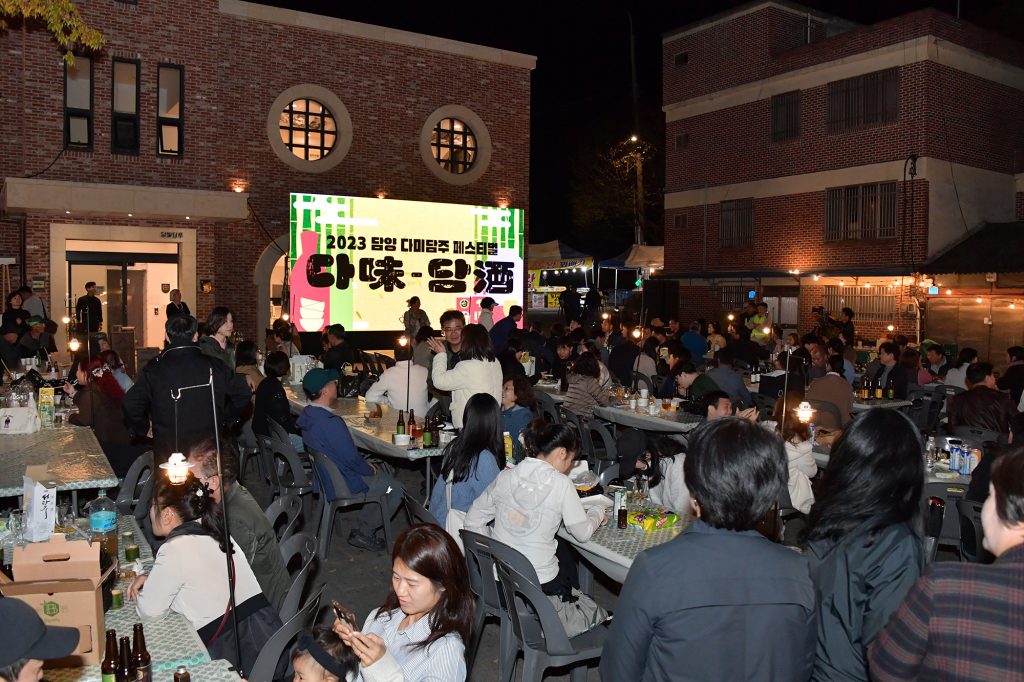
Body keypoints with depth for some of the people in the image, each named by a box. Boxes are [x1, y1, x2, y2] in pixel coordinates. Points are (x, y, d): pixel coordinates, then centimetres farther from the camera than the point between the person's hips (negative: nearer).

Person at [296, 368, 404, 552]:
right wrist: (369, 469, -5)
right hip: (342, 486, -9)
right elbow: (351, 458, -26)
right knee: (396, 488, 3)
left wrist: (366, 466, 9)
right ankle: (364, 533, 11)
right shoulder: (331, 423, -32)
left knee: (382, 475, 23)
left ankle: (361, 530, 23)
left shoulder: (306, 416, -1)